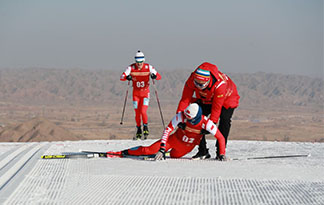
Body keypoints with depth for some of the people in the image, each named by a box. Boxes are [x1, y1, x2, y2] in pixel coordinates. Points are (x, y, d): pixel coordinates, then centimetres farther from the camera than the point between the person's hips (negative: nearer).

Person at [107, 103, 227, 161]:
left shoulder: (206, 123, -29)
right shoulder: (181, 116, -29)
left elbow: (220, 138, -20)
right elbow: (168, 130, -27)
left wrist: (222, 154, -24)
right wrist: (162, 149, -34)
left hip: (187, 147, 1)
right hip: (175, 139, -1)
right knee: (149, 150, -12)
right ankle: (122, 153, -3)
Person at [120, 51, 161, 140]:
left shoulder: (148, 67, -11)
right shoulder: (131, 68, -10)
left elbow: (159, 76, -15)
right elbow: (122, 77, -17)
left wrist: (155, 76, -38)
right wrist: (127, 77, -40)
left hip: (145, 93, -1)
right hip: (136, 94, 1)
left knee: (143, 112, -17)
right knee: (137, 113, 4)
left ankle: (145, 127, 8)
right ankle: (139, 131, 23)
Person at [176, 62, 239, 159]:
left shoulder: (219, 84, -44)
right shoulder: (192, 80, -31)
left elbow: (217, 107, -37)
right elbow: (185, 99, -25)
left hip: (226, 98, -4)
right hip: (205, 100, 4)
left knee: (224, 119, -24)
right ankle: (203, 151, -2)